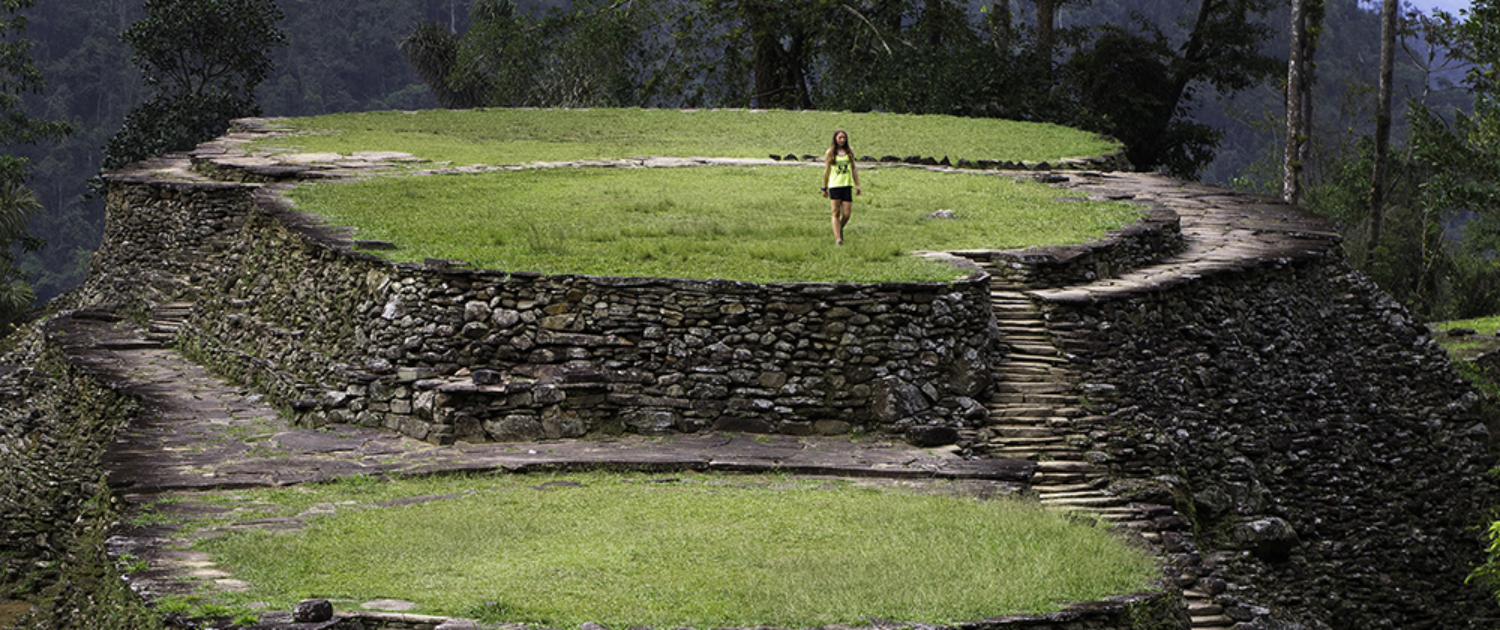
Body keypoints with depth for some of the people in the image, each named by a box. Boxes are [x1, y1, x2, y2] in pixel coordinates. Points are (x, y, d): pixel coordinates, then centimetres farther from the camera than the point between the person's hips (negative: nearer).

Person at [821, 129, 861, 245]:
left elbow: (854, 169, 15)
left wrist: (857, 185, 11)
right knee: (836, 213, -2)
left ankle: (840, 228, 27)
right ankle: (838, 238, 0)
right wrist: (824, 188, 8)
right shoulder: (830, 153, 3)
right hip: (834, 185, -2)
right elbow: (826, 171, 7)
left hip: (848, 185, 2)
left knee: (847, 213, -3)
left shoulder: (850, 152, 10)